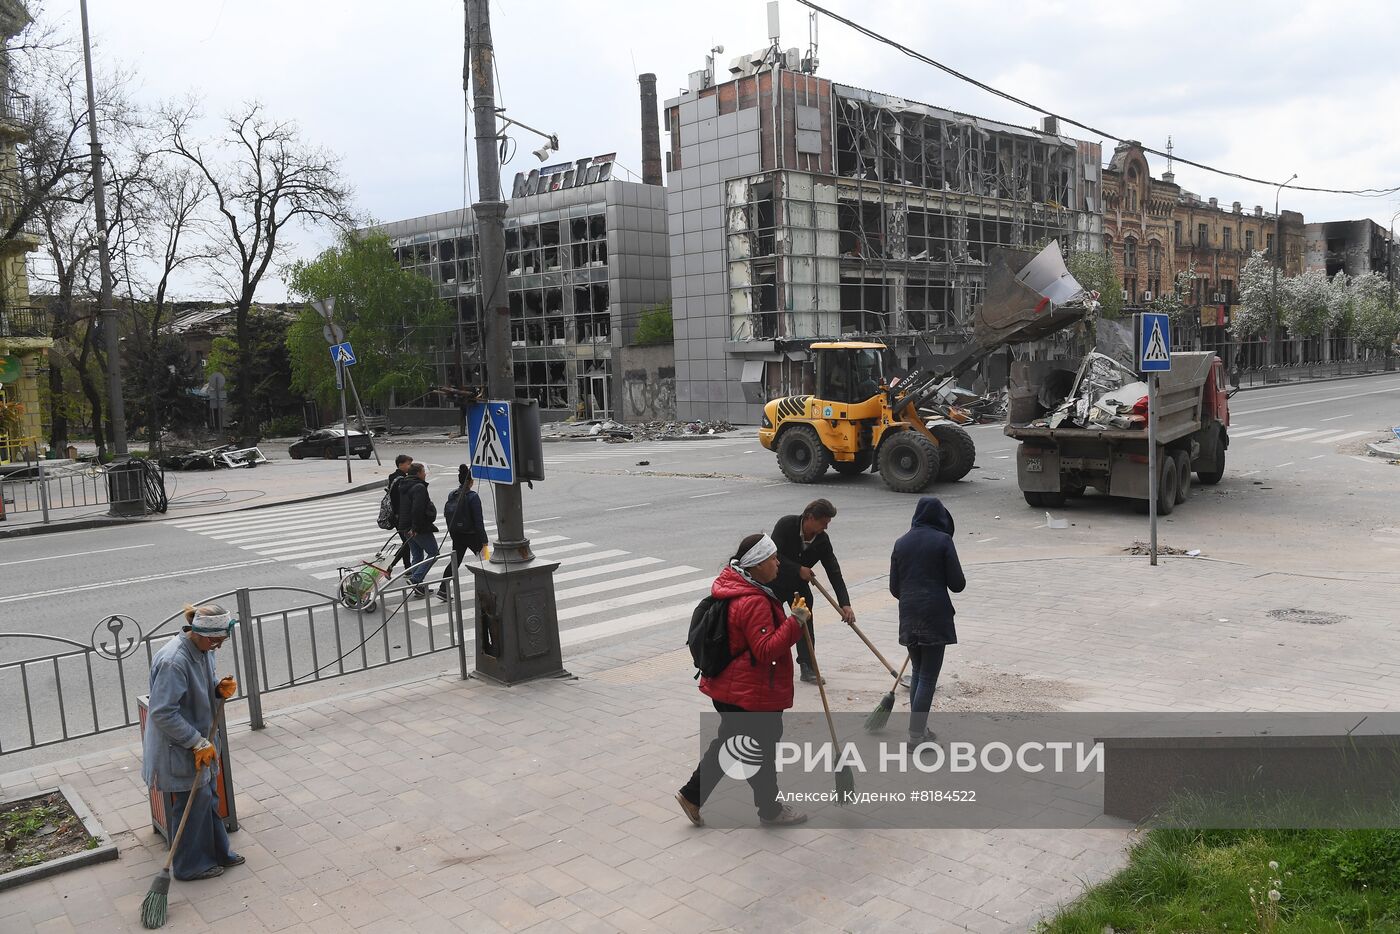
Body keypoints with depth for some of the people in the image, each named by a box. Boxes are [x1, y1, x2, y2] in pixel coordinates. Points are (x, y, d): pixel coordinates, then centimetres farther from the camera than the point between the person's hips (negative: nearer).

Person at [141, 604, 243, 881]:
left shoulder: (203, 650, -2)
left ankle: (217, 852, 35)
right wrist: (198, 743, -24)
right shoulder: (173, 661, -30)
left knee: (208, 796, 19)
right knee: (192, 802, 3)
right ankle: (191, 866, 21)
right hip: (177, 747, -9)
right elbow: (162, 713, -28)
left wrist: (220, 688, -7)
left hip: (200, 740, 9)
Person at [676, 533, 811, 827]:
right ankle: (770, 810, 27)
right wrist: (794, 623, -29)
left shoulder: (731, 586, 5)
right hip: (753, 694, -10)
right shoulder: (754, 603, -28)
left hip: (728, 689, 10)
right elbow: (766, 649, -29)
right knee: (763, 751, 9)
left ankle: (692, 795, 25)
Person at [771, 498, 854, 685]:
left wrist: (845, 604, -23)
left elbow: (834, 572, -16)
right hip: (775, 581, -3)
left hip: (799, 583, 3)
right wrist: (799, 569, -30)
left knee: (805, 622, -2)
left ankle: (807, 668, 7)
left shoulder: (822, 540, -14)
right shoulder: (786, 525, -25)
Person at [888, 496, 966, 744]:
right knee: (928, 677, 1)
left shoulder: (901, 543, 8)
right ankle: (916, 735, 2)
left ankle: (918, 728, 24)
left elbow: (894, 587, 9)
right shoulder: (943, 541, -7)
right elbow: (957, 584, -7)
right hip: (935, 615, -5)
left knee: (917, 672, 19)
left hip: (908, 615, 5)